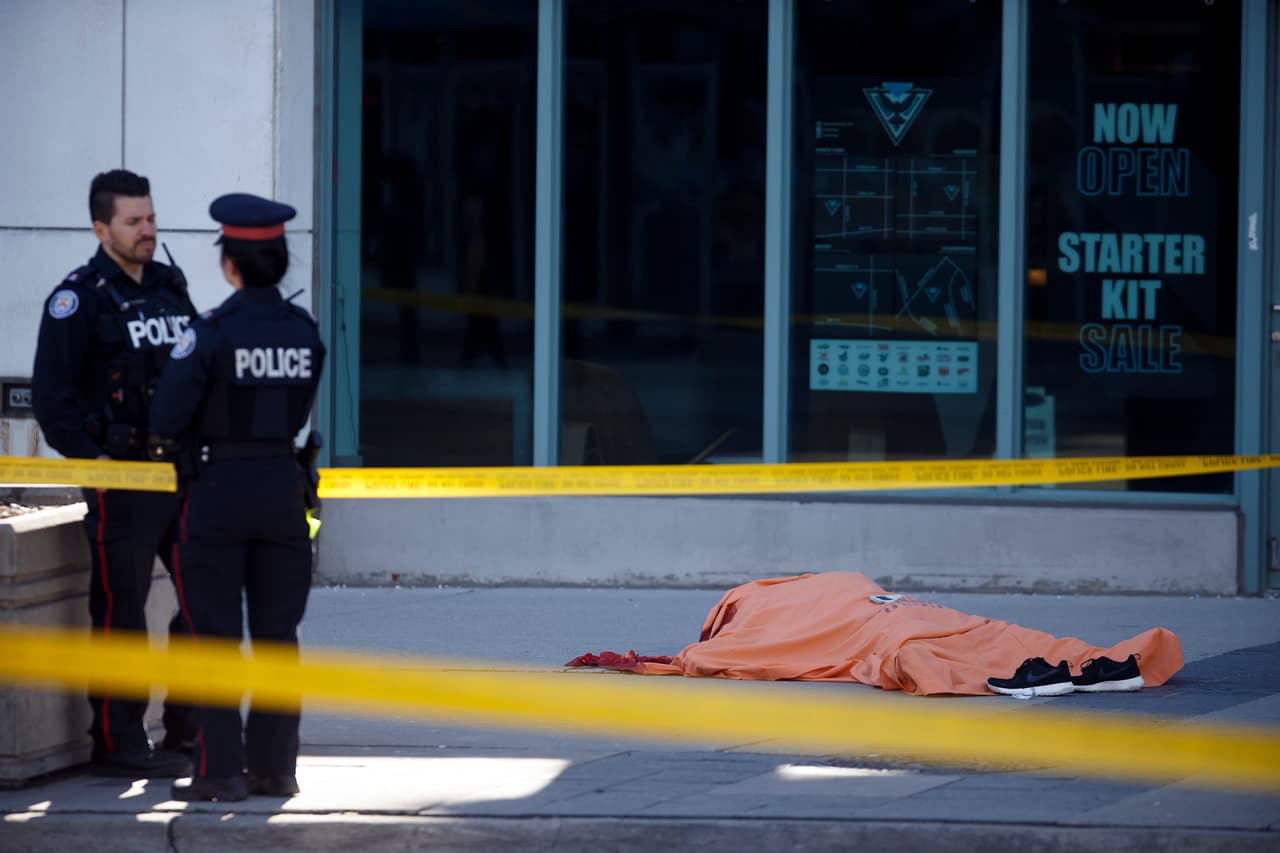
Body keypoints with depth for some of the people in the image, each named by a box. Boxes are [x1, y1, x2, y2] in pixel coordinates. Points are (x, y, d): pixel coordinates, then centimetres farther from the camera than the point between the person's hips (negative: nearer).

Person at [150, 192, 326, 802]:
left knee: (215, 634, 2)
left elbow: (167, 421, -13)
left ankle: (219, 769, 2)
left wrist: (179, 444, 8)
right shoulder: (305, 333, 0)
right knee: (277, 633, 11)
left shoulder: (211, 333, -14)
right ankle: (274, 766, 13)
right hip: (283, 488, 4)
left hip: (219, 493, -4)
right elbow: (296, 415, 8)